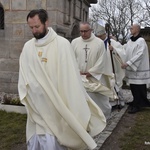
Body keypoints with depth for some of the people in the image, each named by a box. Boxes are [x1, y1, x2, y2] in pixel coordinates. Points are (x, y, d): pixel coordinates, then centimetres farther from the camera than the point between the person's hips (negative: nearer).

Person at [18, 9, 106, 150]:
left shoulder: (62, 44, -10)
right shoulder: (27, 47, 5)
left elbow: (70, 75, -9)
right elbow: (24, 75, 10)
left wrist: (77, 105, -9)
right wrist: (25, 94, -4)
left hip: (56, 105, -4)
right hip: (35, 105, 5)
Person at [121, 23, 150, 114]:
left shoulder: (141, 41, -13)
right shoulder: (130, 41, 11)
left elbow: (139, 55, -21)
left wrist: (128, 63, -26)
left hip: (139, 69, -7)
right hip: (132, 69, 8)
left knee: (138, 89, -1)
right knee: (133, 88, 14)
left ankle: (137, 106, 8)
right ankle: (136, 102, 29)